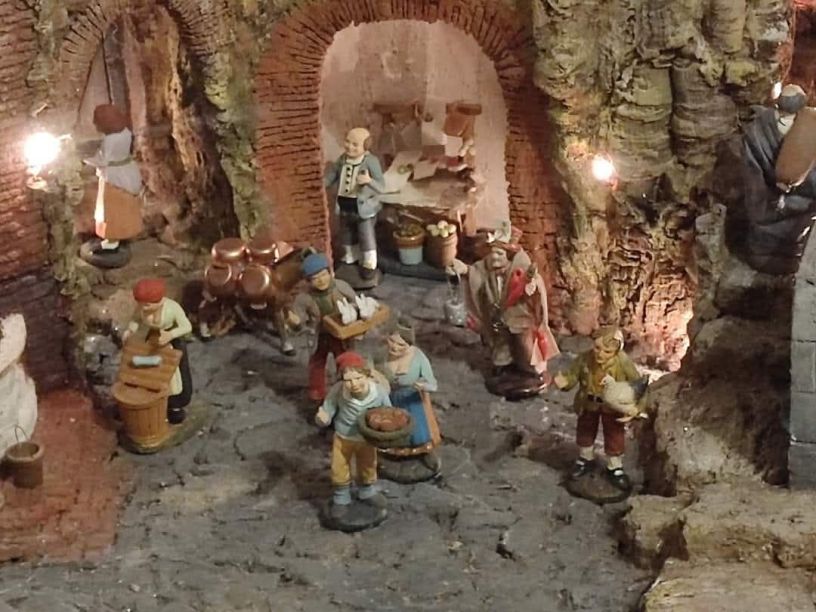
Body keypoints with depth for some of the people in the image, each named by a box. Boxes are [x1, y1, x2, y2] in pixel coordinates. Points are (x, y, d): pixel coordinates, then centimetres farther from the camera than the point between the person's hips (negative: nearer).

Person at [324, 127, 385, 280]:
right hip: (345, 207, 6)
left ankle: (369, 265, 26)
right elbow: (331, 176, 7)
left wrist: (369, 181, -41)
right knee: (347, 236, 24)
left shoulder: (371, 162, -21)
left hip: (364, 208, -6)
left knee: (366, 237, 9)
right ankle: (349, 259, 46)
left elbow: (381, 186, -22)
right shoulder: (342, 160, -4)